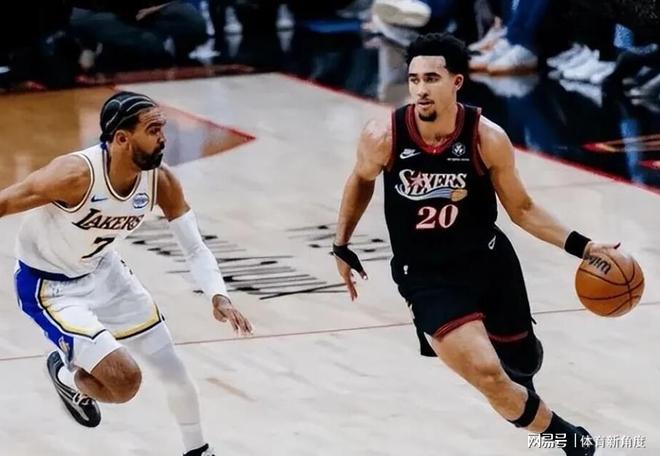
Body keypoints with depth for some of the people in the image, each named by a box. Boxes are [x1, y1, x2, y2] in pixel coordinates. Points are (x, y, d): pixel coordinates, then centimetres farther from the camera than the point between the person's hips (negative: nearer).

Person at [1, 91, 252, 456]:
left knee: (170, 364, 13)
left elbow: (194, 248, -6)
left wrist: (218, 297, -23)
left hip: (102, 271, 7)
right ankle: (66, 375, 15)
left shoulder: (160, 181, -16)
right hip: (48, 286, -7)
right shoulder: (75, 174, -35)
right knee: (124, 380, -20)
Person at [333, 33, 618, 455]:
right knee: (488, 377, -20)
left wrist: (579, 244, -14)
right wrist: (342, 246, 10)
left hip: (489, 261, 2)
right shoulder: (383, 136, -19)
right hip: (427, 277, -2)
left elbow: (521, 207, -4)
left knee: (521, 362, 21)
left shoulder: (487, 139, -18)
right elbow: (362, 180, 6)